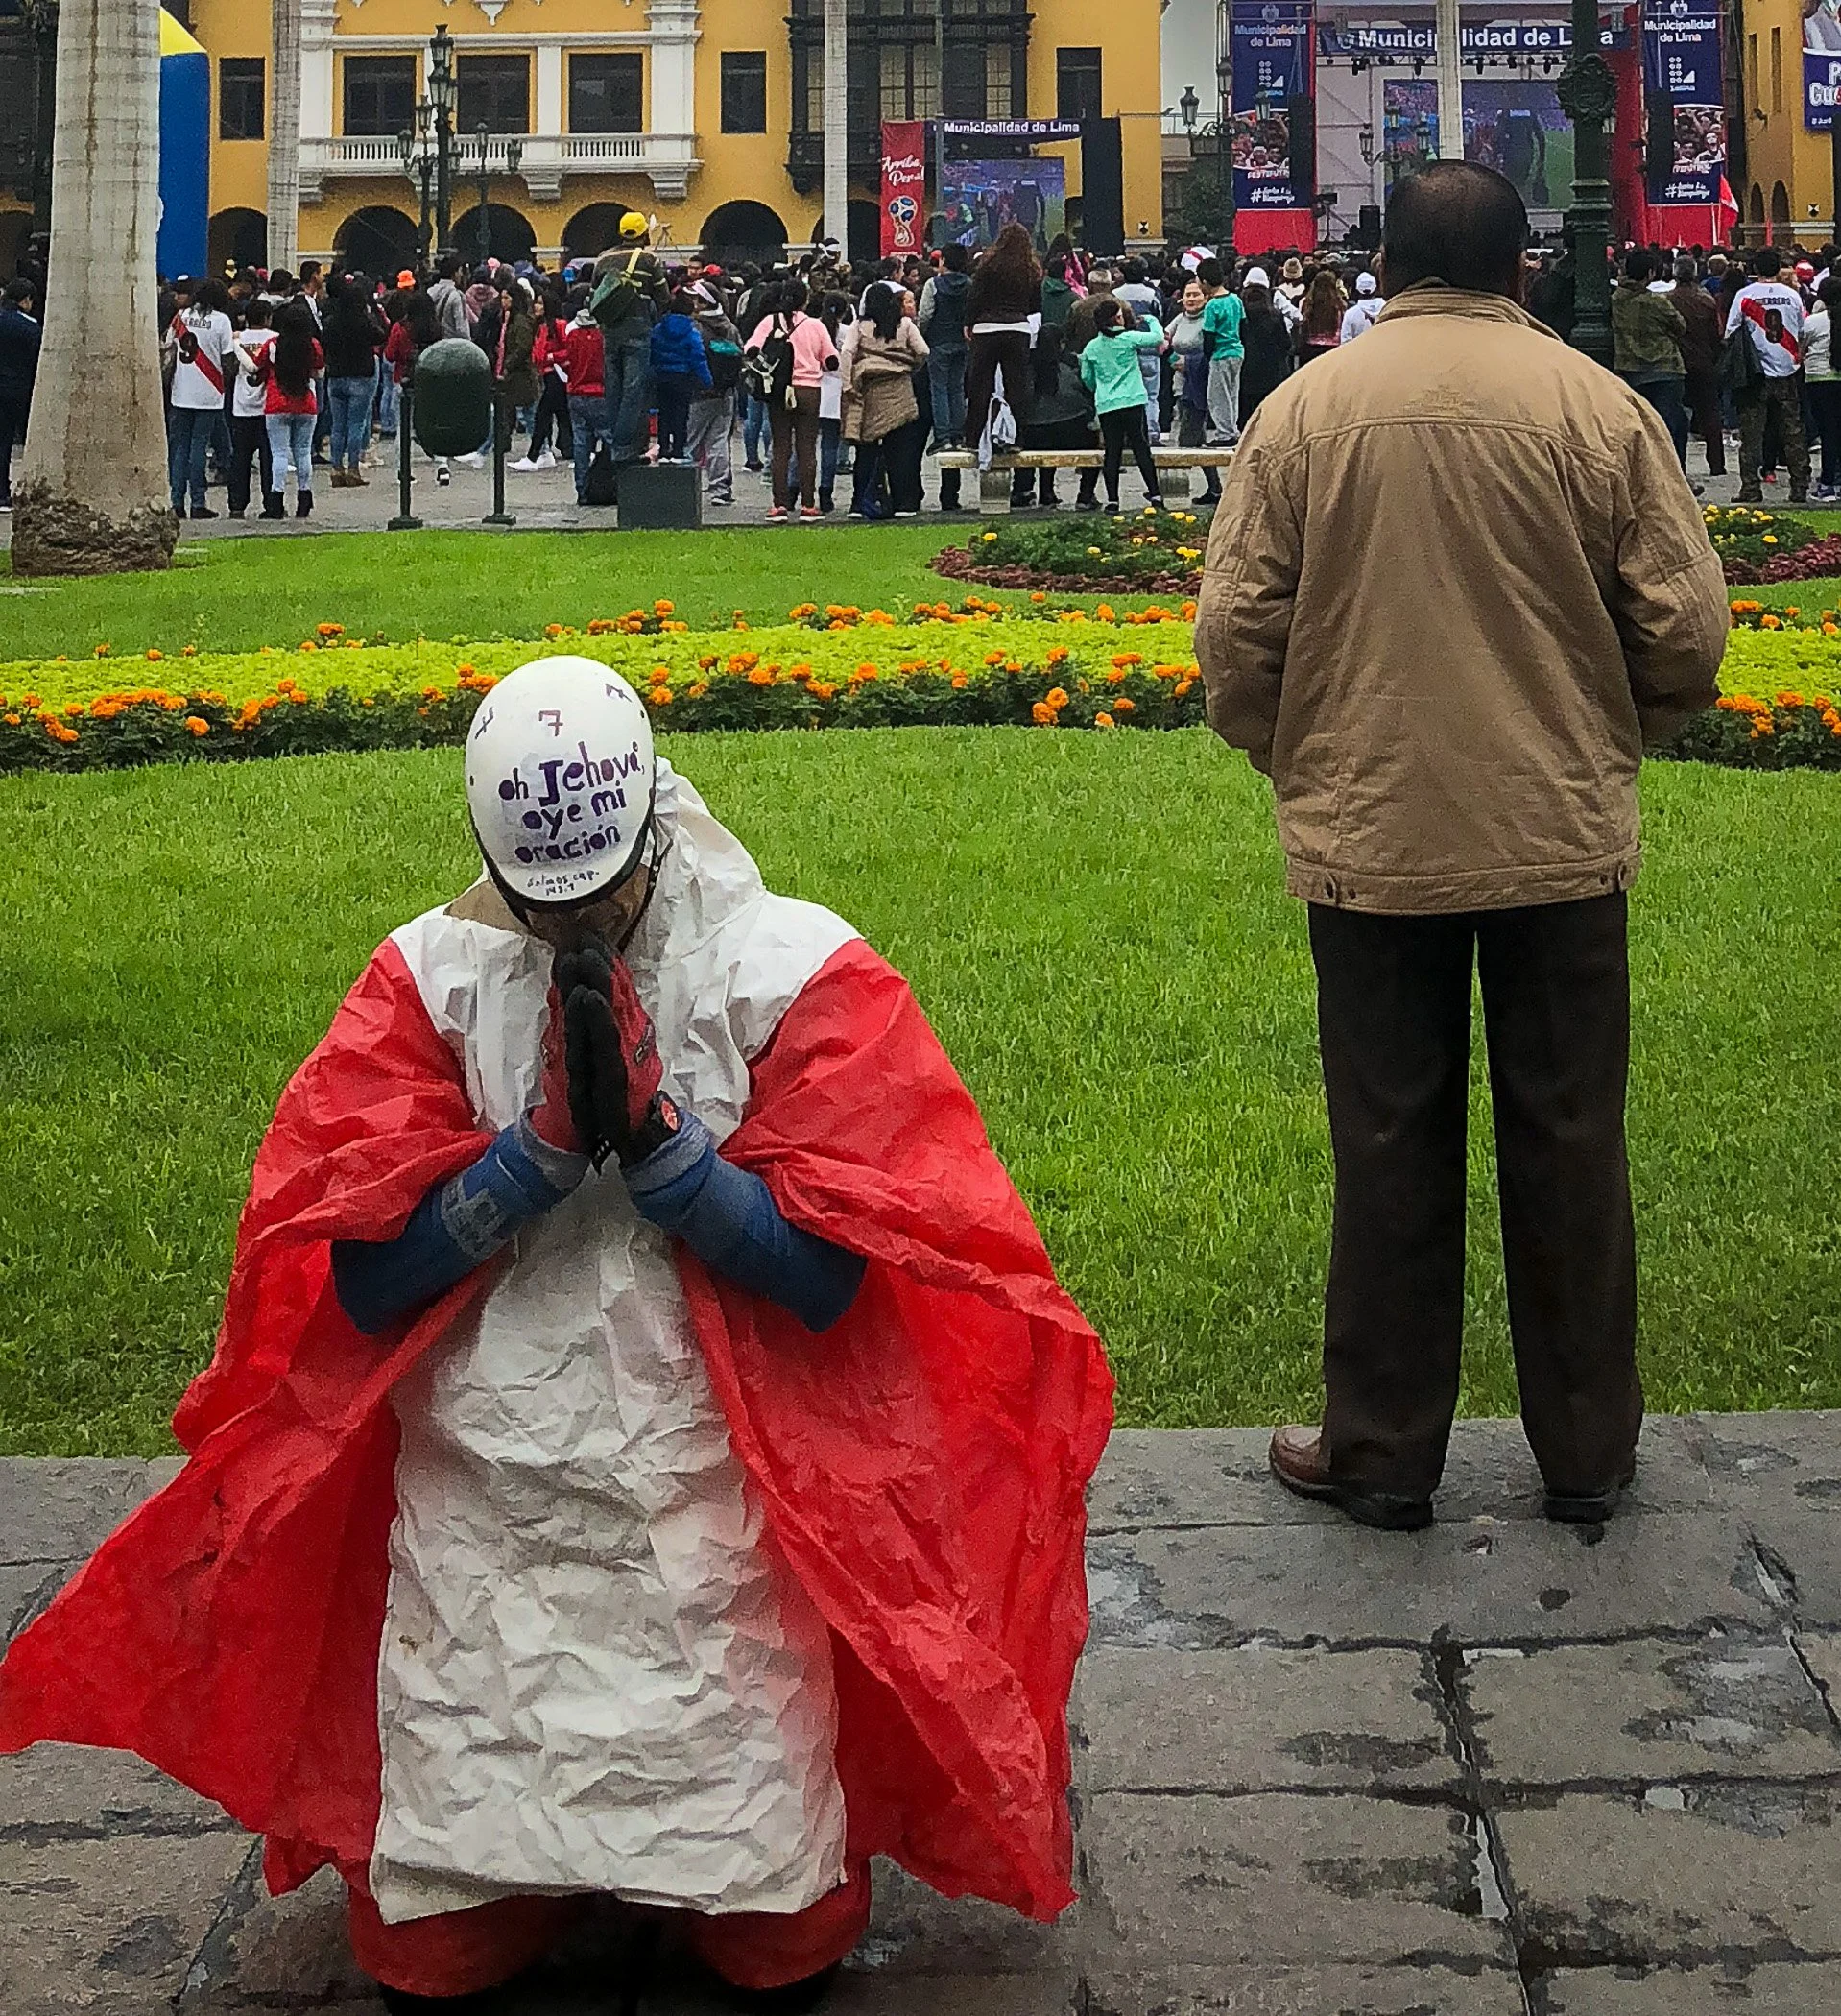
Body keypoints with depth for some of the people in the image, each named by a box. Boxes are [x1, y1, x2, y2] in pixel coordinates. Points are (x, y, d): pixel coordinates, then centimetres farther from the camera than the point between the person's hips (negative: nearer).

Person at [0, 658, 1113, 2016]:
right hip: (484, 1514, 2)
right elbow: (359, 1278, -4)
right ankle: (519, 1872, 34)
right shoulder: (430, 977, 1)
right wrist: (546, 1142, -16)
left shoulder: (792, 969, -3)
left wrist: (654, 1128, -19)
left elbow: (829, 1277, -7)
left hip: (716, 1507, -1)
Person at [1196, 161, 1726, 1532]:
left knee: (1392, 1151, 11)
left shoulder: (1305, 409, -5)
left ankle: (1382, 1455, 21)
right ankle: (1588, 1453, 24)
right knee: (1570, 1144, 12)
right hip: (1564, 839, 0)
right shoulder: (1600, 405, -6)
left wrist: (1299, 763, 14)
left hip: (1371, 840, 0)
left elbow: (1235, 638, -4)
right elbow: (1687, 630, -4)